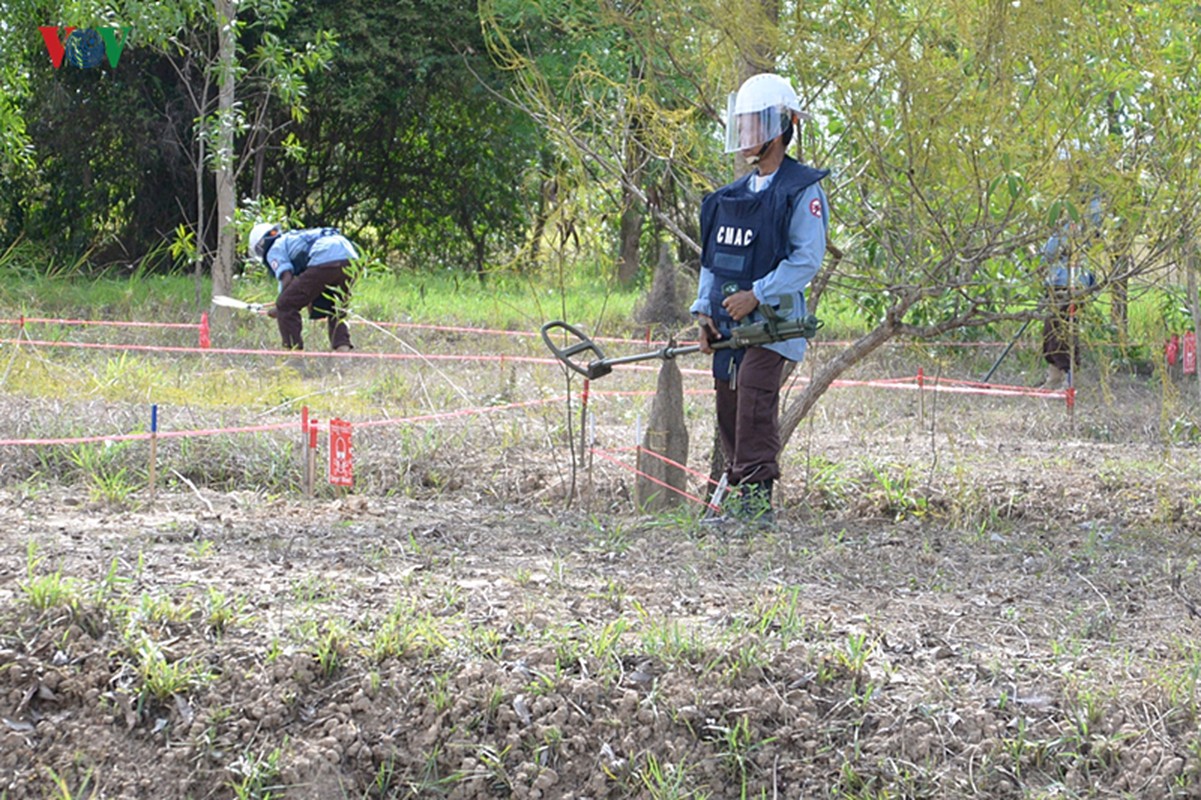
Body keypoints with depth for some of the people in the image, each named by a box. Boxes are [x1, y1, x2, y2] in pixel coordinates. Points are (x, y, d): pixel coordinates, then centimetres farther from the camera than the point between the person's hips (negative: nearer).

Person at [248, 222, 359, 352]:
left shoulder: (275, 249, 15)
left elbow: (287, 280, 0)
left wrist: (279, 310, 10)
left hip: (324, 262, -8)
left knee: (285, 306, 3)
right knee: (335, 311, 27)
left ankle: (294, 350, 0)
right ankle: (343, 348, 11)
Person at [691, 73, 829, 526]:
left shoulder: (802, 191, -7)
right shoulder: (734, 195, 18)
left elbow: (808, 259, -14)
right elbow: (713, 256, 21)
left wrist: (757, 295, -18)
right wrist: (704, 309, 9)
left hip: (773, 318, -8)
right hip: (729, 321, 8)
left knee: (754, 406, -18)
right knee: (729, 410, 7)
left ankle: (757, 501, -17)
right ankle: (739, 503, 14)